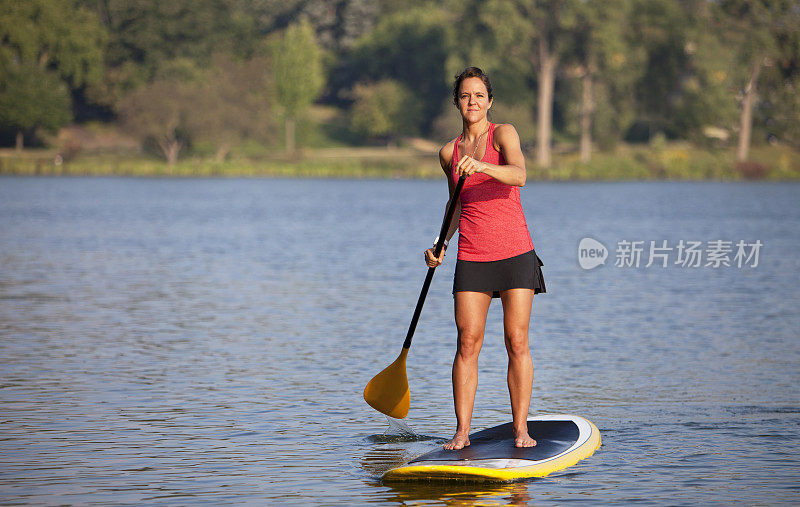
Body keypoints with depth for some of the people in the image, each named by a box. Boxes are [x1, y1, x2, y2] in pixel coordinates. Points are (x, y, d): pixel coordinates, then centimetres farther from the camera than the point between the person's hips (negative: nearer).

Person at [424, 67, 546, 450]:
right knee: (468, 343, -4)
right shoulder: (449, 153, 12)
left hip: (515, 252, -3)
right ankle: (462, 432, -1)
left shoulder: (503, 134, -2)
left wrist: (482, 167, -38)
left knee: (517, 342, -4)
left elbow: (519, 175, -22)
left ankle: (520, 429, 2)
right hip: (472, 256, 3)